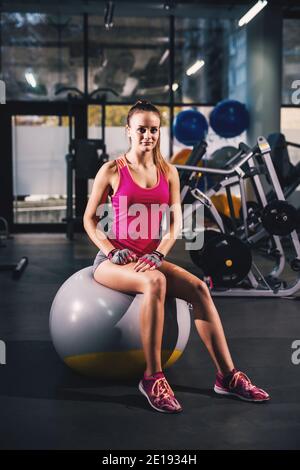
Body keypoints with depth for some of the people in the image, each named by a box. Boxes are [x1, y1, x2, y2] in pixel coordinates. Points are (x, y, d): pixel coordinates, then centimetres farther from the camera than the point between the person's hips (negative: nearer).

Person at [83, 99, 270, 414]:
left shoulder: (168, 172, 9)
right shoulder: (112, 171, -2)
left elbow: (175, 221, 4)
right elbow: (89, 219, 1)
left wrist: (158, 255, -12)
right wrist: (111, 251, -13)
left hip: (150, 257, 4)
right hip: (114, 259, -4)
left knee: (198, 288, -22)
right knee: (155, 282, -36)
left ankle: (227, 375, -19)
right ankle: (152, 378, -29)